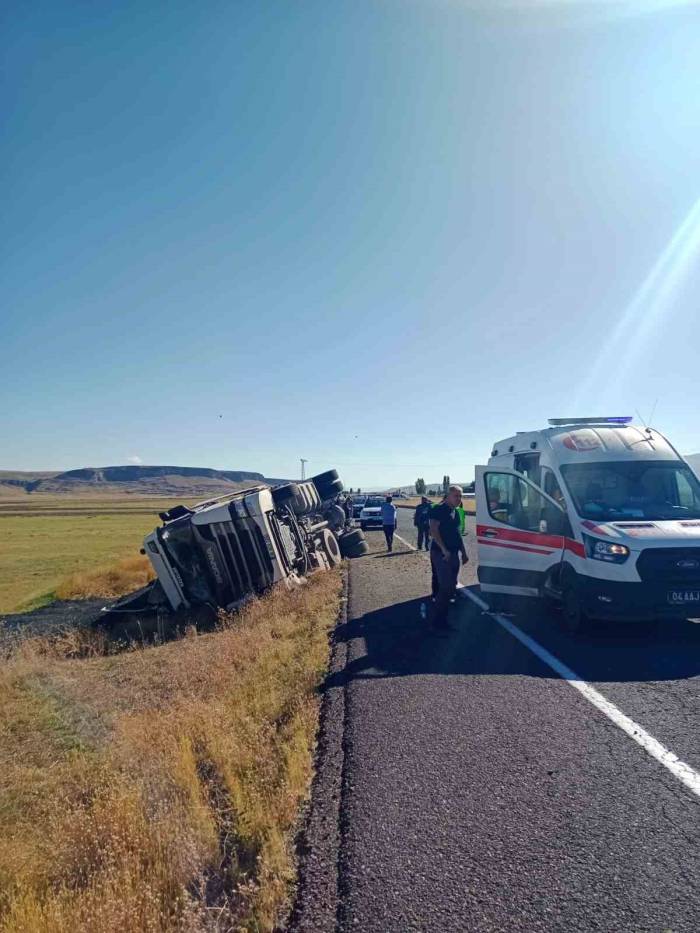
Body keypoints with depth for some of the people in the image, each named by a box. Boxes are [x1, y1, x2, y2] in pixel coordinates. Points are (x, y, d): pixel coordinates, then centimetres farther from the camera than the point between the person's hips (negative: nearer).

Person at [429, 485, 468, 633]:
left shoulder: (455, 512, 17)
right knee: (446, 587, -14)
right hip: (440, 554, -9)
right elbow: (433, 531, -18)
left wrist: (463, 553, 22)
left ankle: (443, 618, 19)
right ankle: (438, 622, -7)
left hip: (453, 554, 9)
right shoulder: (439, 510, -9)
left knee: (451, 587, 10)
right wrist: (444, 549, -24)